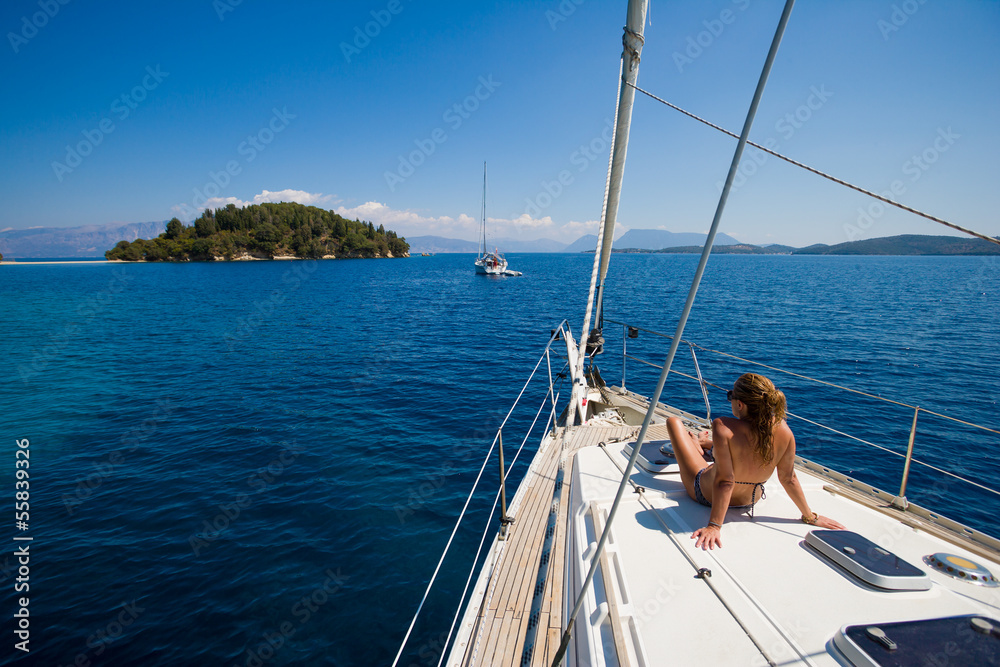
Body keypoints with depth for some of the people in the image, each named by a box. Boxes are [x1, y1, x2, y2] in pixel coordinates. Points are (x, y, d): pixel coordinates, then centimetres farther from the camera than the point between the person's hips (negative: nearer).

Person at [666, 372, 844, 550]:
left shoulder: (724, 428, -38)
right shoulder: (783, 429, -24)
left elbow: (725, 481, -34)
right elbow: (788, 479, -12)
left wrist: (714, 525, -27)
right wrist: (810, 517, 4)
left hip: (706, 494, -4)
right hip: (750, 501, 4)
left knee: (674, 421, 11)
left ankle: (696, 446, 46)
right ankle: (702, 443, 58)